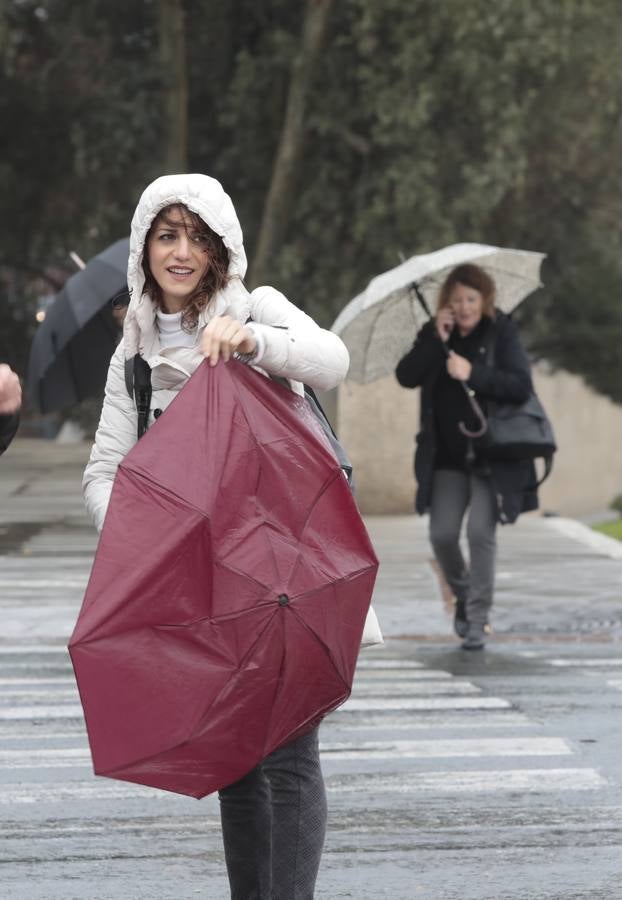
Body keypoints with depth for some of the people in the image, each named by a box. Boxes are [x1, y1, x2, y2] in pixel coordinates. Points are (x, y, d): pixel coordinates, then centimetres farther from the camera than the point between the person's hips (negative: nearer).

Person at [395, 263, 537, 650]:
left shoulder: (502, 332, -4)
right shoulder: (435, 333, 4)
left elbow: (522, 386, -14)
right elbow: (406, 376, -8)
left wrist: (473, 373, -24)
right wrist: (436, 341, -18)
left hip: (493, 454, -3)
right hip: (448, 455, 3)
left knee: (480, 531, -11)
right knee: (442, 534, 0)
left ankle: (478, 619, -1)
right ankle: (464, 595, 28)